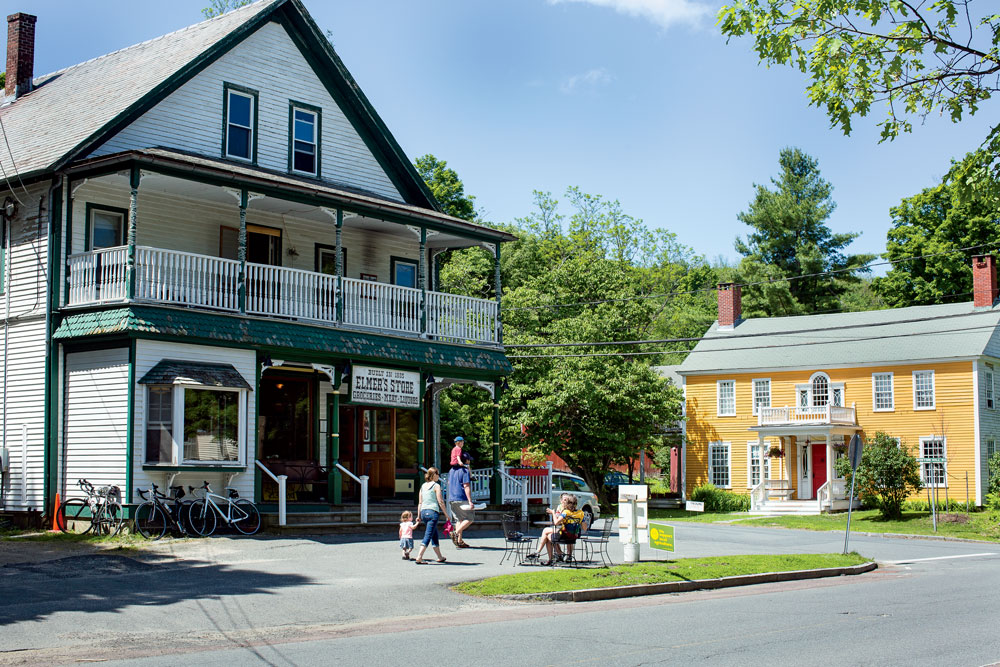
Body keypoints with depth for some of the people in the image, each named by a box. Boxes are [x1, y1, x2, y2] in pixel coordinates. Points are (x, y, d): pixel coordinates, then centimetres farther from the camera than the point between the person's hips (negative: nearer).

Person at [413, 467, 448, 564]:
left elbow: (420, 502, 15)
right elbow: (440, 501, -9)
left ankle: (440, 557, 27)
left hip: (424, 512, 7)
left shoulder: (423, 486, 14)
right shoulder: (436, 485, -4)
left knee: (435, 535, 19)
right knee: (428, 536, -9)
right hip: (433, 512, -7)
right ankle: (419, 557, -19)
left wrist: (419, 516, 19)